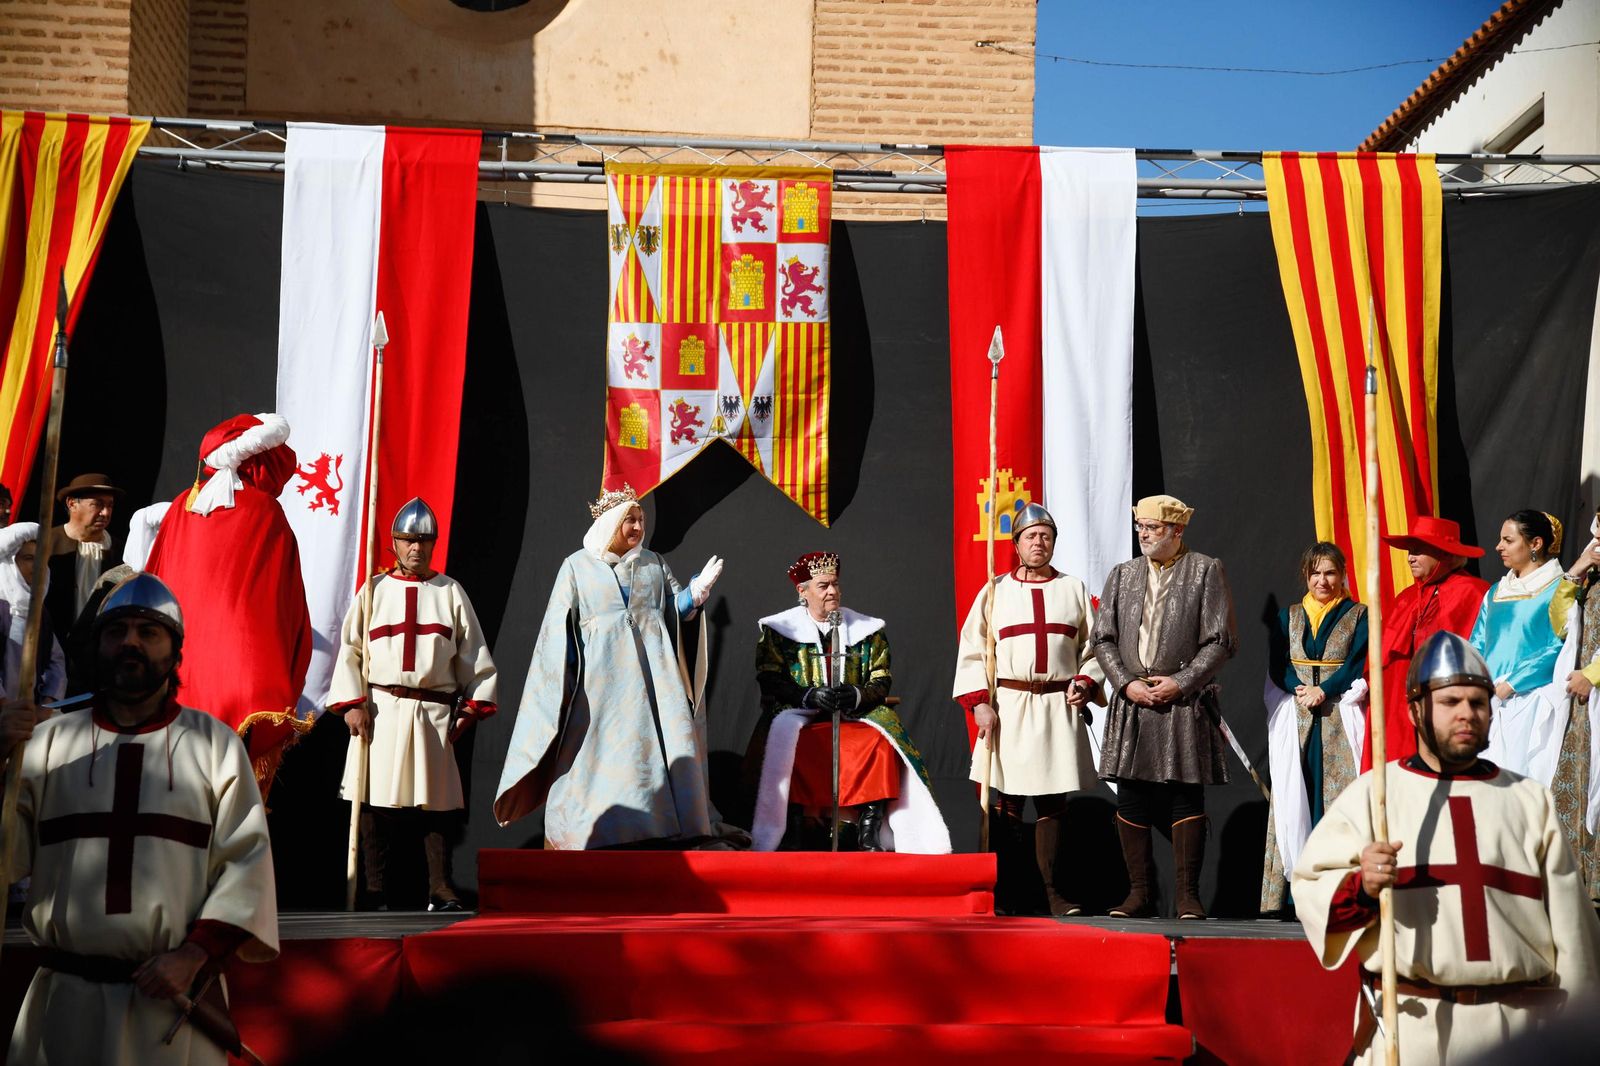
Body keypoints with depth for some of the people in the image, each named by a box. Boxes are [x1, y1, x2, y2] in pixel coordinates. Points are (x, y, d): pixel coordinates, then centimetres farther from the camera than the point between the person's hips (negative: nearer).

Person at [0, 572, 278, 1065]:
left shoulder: (214, 742, 2)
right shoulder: (48, 740, 7)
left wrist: (194, 954, -12)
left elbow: (248, 860, -2)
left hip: (176, 995, -1)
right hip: (65, 998, 1)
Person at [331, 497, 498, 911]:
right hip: (381, 708, 0)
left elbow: (475, 655, 11)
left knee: (436, 801, -2)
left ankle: (442, 892, 2)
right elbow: (349, 651, 6)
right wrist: (352, 704, -5)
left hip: (435, 711, 0)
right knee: (378, 802, -1)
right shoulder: (374, 591, 10)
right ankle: (379, 891, 6)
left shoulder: (451, 592, 11)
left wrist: (472, 706, 2)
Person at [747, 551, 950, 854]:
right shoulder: (778, 630, 8)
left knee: (882, 741, -30)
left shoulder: (867, 630, 12)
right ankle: (796, 828, -27)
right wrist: (809, 696, -18)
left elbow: (881, 681, 7)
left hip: (856, 717, 1)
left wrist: (857, 696, -16)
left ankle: (869, 831, -26)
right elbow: (770, 681, -1)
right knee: (785, 743, -35)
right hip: (799, 716, -1)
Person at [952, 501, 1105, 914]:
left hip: (1060, 707, 1)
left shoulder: (1074, 589, 13)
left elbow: (1094, 647, 15)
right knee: (1006, 805, -1)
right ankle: (1007, 897, 6)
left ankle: (1054, 892, 7)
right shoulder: (995, 591, 10)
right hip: (1007, 707, -1)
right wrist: (979, 704, -4)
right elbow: (972, 652, 6)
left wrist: (1086, 683, -3)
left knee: (1053, 803, 1)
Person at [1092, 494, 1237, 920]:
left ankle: (1188, 894, 4)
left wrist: (1181, 682, -11)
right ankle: (1140, 893, 12)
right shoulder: (1122, 574, 13)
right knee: (1131, 799, 3)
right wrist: (1126, 683, -4)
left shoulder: (1206, 572, 2)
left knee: (1186, 797, -3)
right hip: (1132, 703, 4)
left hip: (1185, 705, -3)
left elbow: (1221, 641, -2)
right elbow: (1103, 637, 11)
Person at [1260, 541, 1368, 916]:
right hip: (1294, 722, 2)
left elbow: (1357, 665, -3)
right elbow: (1277, 666, 6)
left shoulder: (1358, 615, 9)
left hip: (1340, 719, -2)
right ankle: (1289, 892, -4)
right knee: (1291, 797, -4)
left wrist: (1322, 692, -15)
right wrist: (1301, 690, -13)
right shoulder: (1288, 616, 16)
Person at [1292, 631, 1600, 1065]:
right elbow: (1311, 890, -2)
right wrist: (1361, 887, -22)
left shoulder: (1530, 800, 13)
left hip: (1519, 1028, 2)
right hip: (1407, 1025, -2)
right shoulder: (1370, 792, 4)